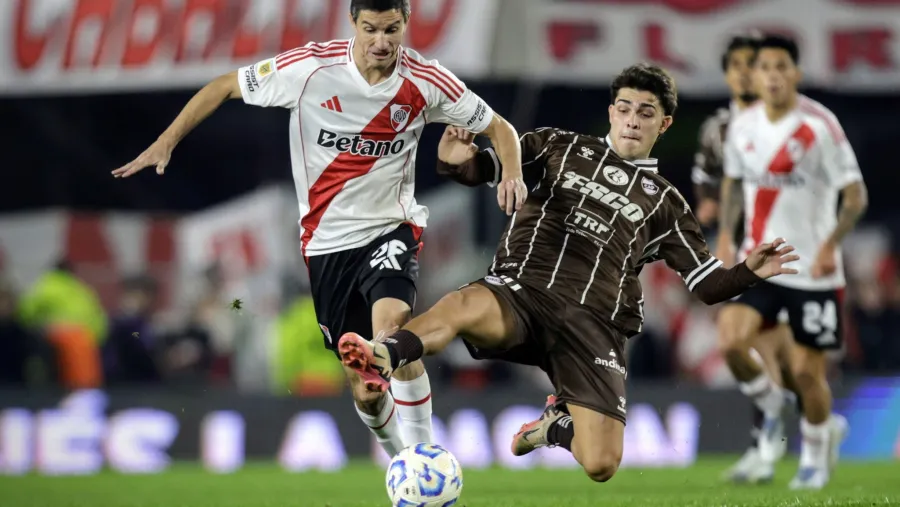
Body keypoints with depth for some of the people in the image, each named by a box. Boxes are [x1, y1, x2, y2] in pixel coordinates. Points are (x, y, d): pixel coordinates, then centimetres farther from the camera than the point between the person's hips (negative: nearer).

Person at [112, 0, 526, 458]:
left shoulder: (426, 82, -10)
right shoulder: (311, 67, -14)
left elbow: (498, 128, 3)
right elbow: (224, 87, -1)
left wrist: (511, 174, -17)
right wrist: (165, 143, -6)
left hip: (390, 227, -1)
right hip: (327, 240, 1)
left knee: (391, 321, -34)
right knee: (366, 393, 3)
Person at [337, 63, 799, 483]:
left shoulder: (664, 203, 20)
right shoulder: (560, 148, 18)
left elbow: (706, 285, 19)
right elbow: (486, 167, 11)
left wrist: (748, 272, -2)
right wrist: (460, 162, -14)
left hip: (595, 323, 2)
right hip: (520, 293, -2)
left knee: (600, 466, -13)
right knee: (466, 306, -40)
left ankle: (558, 424, 20)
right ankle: (383, 358, -57)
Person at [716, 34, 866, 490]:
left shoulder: (820, 126, -13)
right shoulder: (742, 127, 1)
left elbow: (856, 195, -11)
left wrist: (829, 246, -23)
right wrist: (725, 236, 5)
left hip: (813, 269, -3)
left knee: (807, 371, 0)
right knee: (732, 340, -19)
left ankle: (815, 453, 27)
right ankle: (770, 406, 11)